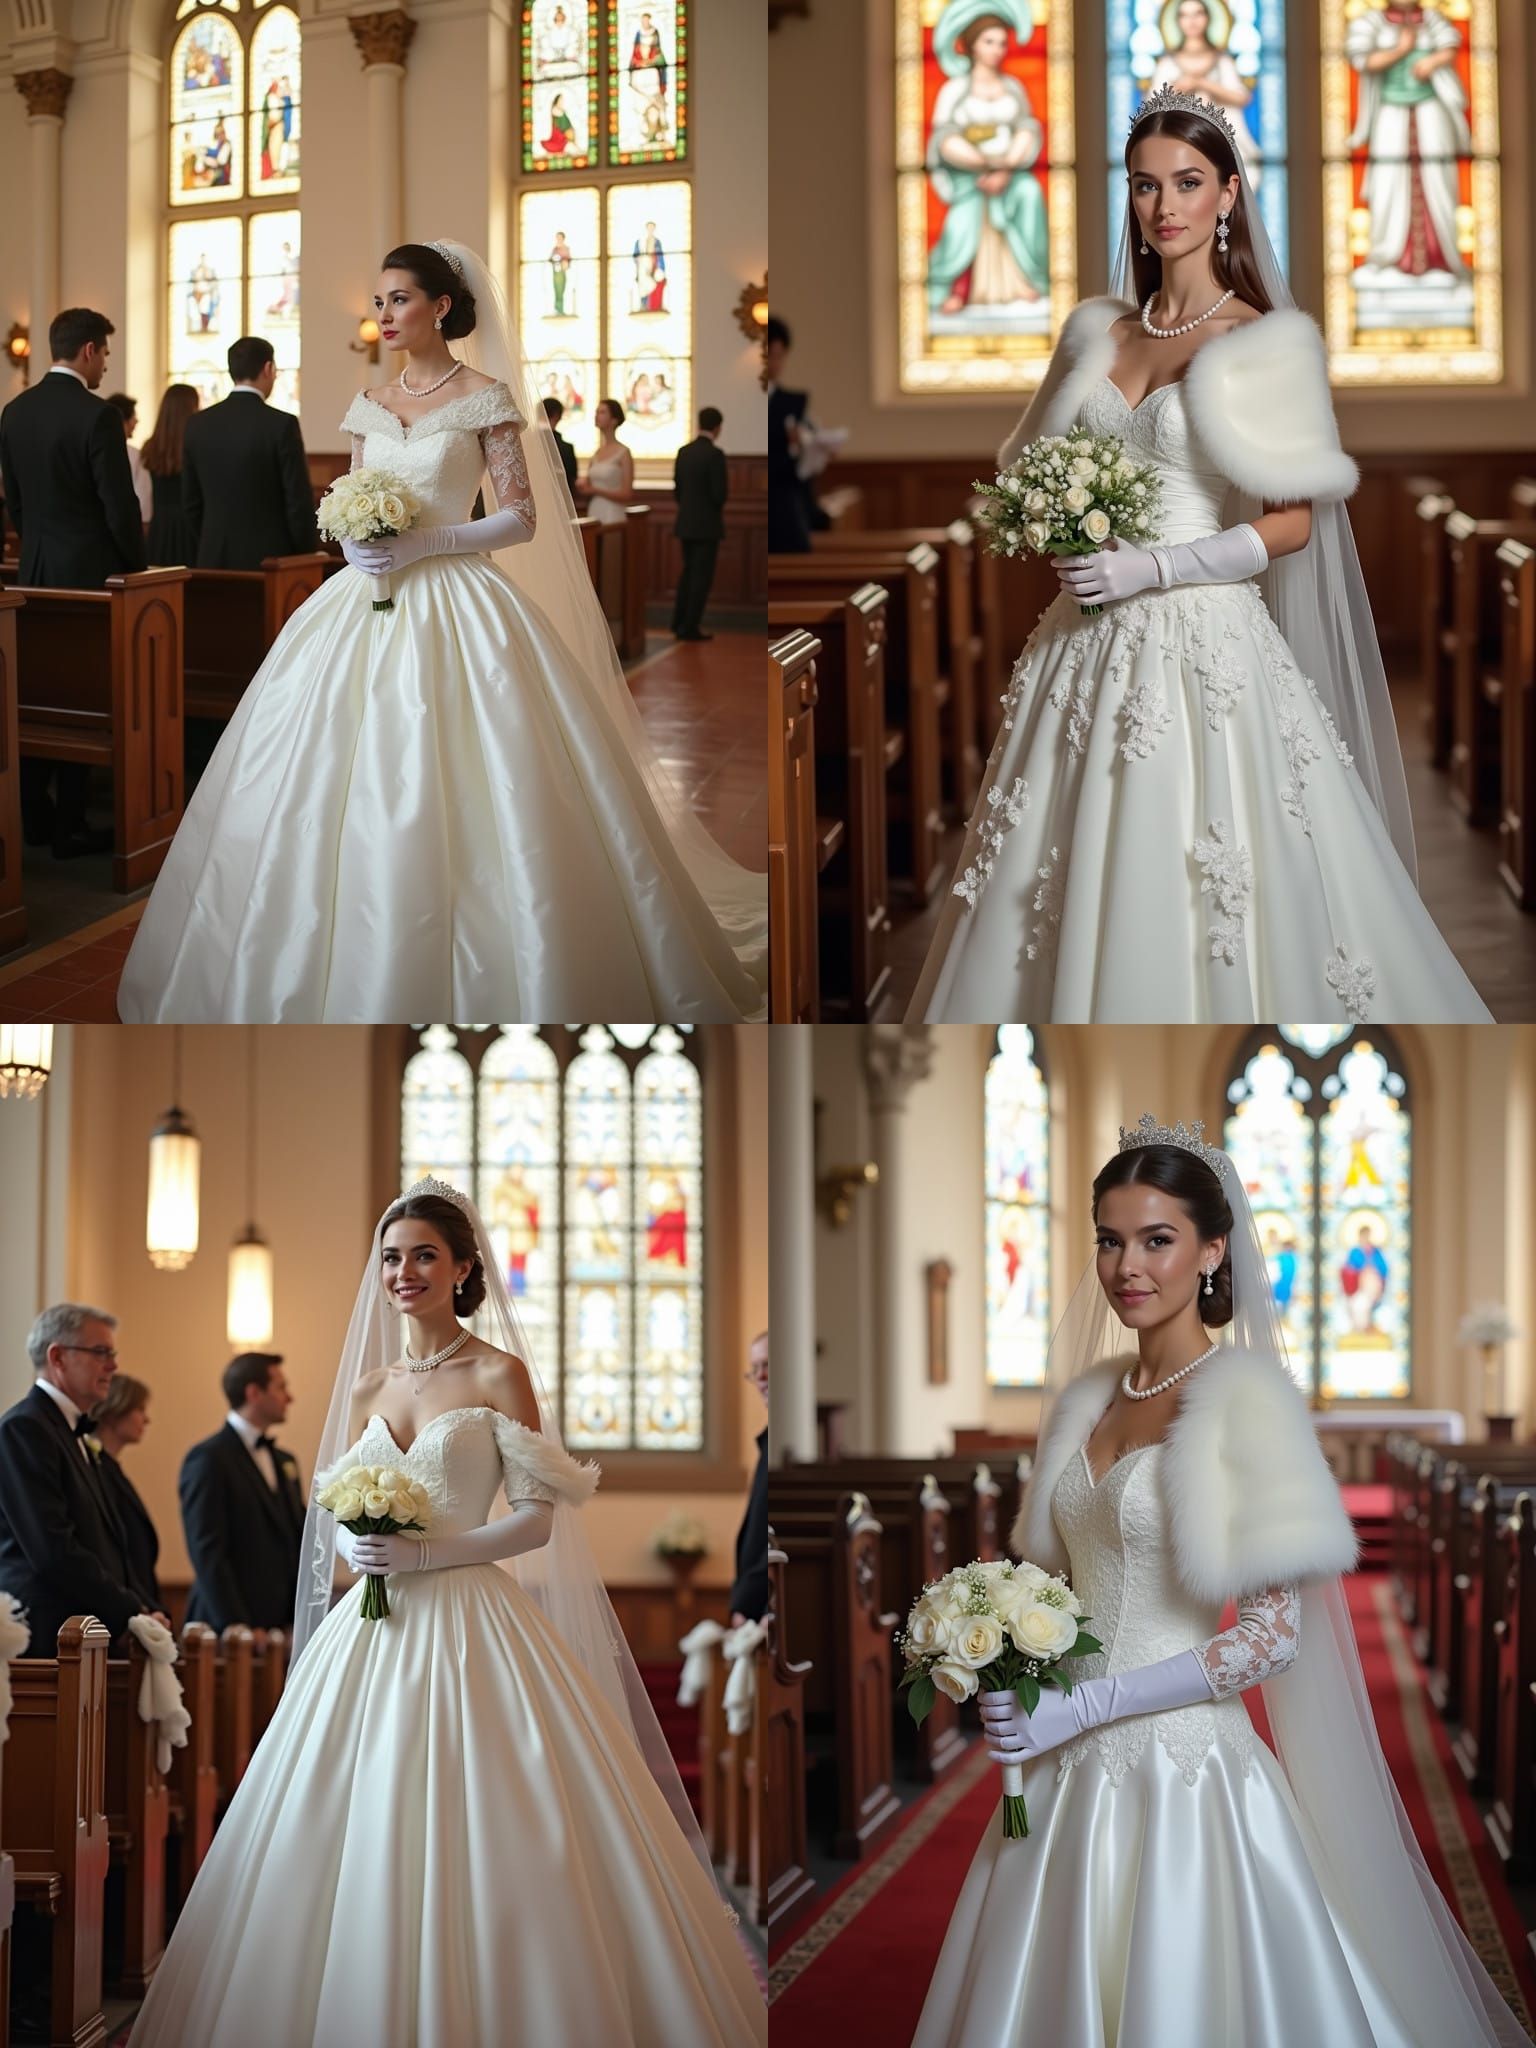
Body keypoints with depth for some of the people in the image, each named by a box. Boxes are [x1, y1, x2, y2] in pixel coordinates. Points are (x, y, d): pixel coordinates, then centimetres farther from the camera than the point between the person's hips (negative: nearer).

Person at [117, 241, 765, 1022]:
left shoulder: (485, 398, -2)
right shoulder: (370, 406, 13)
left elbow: (523, 518, -5)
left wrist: (424, 545, -15)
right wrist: (352, 544, -5)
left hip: (455, 607, -5)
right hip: (365, 605, 5)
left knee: (448, 801, -10)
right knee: (344, 794, 1)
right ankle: (353, 989, 10)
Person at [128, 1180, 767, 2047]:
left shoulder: (499, 1374, -2)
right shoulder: (369, 1389, 13)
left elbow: (538, 1518, -7)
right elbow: (336, 1515, 16)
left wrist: (426, 1554, -16)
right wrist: (357, 1544, -7)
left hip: (470, 1628, -5)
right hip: (374, 1629, 5)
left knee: (481, 1851, -9)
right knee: (362, 1845, 2)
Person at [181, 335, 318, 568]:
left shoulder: (197, 425, 5)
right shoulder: (281, 425, -9)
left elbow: (191, 503, 11)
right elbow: (299, 502, -8)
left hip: (214, 560, 5)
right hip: (268, 558, -5)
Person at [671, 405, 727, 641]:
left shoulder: (684, 452, 5)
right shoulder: (715, 454, -16)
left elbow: (678, 489, 10)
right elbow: (720, 494, -19)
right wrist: (726, 487, 3)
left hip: (686, 524, 7)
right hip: (707, 524, -7)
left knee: (688, 572, 19)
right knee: (702, 576, 0)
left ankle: (680, 621, 21)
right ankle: (690, 627, -1)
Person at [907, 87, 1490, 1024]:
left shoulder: (1265, 342, -4)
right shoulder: (1097, 332, 12)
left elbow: (1291, 524, -7)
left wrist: (1152, 567, -15)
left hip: (1205, 644, -5)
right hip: (1092, 649, 5)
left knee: (1203, 900, -7)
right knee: (1075, 888, 5)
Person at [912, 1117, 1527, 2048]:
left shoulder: (1245, 1396, -11)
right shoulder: (1087, 1397, 10)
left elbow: (1273, 1633, -15)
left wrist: (1086, 1707, -16)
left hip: (1184, 1768, -6)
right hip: (1069, 1775, 6)